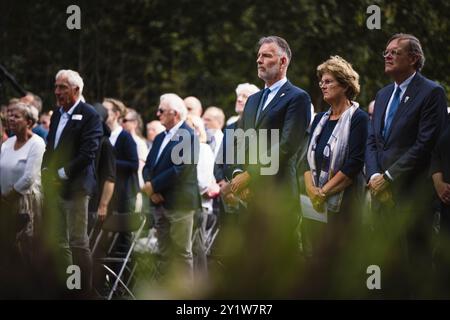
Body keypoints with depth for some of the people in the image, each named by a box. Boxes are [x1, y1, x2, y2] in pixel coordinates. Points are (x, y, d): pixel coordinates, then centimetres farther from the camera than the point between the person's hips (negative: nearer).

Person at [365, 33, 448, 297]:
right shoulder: (383, 95, 19)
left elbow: (426, 144, -14)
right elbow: (372, 141, 16)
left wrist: (389, 176, -13)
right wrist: (375, 176, -2)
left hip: (412, 194, -7)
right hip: (383, 193, 7)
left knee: (415, 263, -6)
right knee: (389, 263, 7)